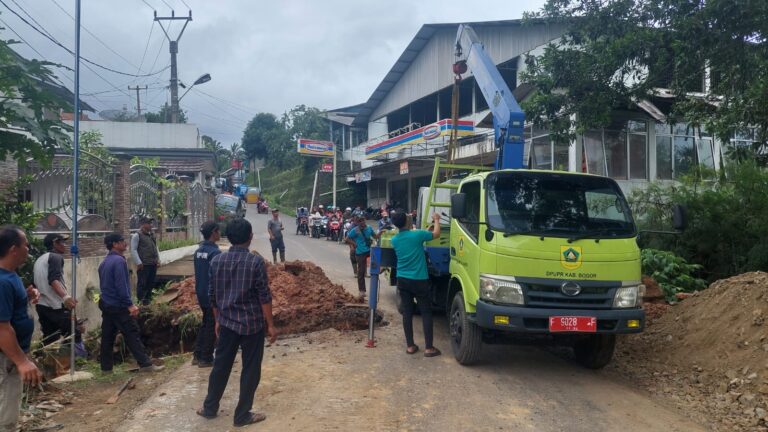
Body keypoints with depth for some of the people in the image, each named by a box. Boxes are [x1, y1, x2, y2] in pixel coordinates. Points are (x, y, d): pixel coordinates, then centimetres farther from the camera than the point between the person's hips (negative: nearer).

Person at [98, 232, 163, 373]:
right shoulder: (119, 261, -16)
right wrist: (130, 305, -18)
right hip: (119, 306, -9)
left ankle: (106, 367, 16)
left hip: (106, 304, 9)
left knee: (107, 336, 11)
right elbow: (121, 286, -21)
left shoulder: (104, 262, 14)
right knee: (132, 335, -6)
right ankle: (145, 364, -4)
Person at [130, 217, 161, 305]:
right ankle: (140, 301, 4)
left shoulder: (152, 234, 15)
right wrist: (138, 263, -17)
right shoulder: (137, 235, -8)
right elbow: (133, 250, -12)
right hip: (143, 265, -7)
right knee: (142, 283, -3)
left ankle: (148, 299, 27)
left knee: (151, 283, 14)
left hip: (153, 264, 7)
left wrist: (158, 259, 14)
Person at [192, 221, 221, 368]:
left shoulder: (198, 251, 6)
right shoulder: (215, 252, -21)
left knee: (205, 323, 20)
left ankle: (197, 355, 24)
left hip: (201, 294, 8)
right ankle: (206, 359, 10)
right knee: (212, 327, 3)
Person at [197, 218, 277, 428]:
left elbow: (213, 295, 7)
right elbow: (264, 296, -13)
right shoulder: (255, 261, -15)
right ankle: (242, 415, 16)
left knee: (221, 365, 18)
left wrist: (218, 319, 19)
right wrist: (270, 325, -6)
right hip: (252, 324, -4)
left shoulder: (216, 260, -1)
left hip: (227, 322, 5)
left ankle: (209, 408, 30)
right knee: (250, 370, 8)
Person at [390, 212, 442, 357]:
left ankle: (410, 346, 13)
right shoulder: (417, 235, -14)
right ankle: (428, 348, 3)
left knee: (407, 312, 9)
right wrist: (436, 220, 18)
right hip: (419, 280, -5)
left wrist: (426, 229, 26)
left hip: (402, 280, 5)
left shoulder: (395, 240, 2)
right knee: (426, 312, 3)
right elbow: (436, 234, 1)